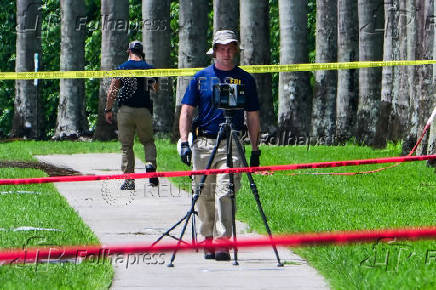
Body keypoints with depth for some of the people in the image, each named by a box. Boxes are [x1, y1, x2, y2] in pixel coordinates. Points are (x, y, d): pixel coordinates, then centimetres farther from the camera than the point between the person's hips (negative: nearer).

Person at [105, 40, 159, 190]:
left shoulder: (122, 68, 0)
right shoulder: (149, 68, 4)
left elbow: (112, 90, -5)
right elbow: (156, 89, 6)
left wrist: (108, 110, -1)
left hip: (125, 110, -1)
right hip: (144, 110, 1)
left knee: (126, 146, 5)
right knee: (148, 141, 18)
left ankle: (129, 181, 0)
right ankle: (150, 164, -11)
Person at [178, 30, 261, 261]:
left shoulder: (245, 79, 9)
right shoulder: (201, 77, 9)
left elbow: (253, 117, 11)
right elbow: (186, 111, 7)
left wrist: (255, 150, 7)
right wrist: (184, 141, -6)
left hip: (232, 146, -2)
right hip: (203, 144, 2)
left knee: (225, 192, -13)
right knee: (205, 195, 6)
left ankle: (222, 241, -15)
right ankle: (208, 238, 19)